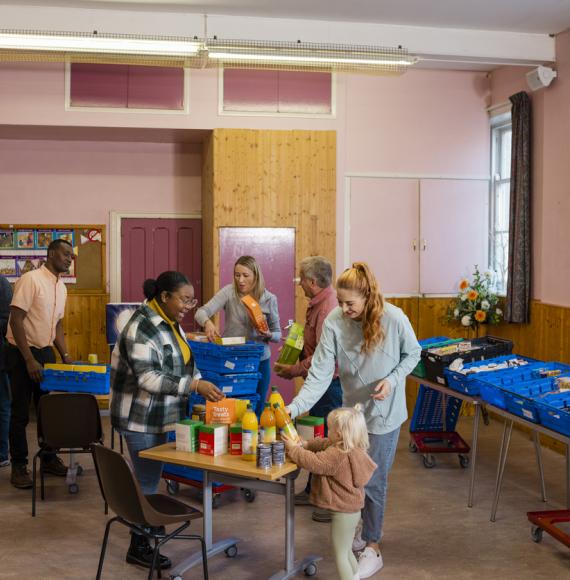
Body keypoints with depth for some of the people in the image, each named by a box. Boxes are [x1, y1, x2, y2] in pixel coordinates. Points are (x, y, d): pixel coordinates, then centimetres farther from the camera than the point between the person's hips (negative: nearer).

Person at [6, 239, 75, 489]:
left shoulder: (61, 287, 8)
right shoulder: (30, 280, -16)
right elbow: (16, 321, -20)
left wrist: (65, 355, 7)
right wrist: (29, 359, -22)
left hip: (46, 352, 7)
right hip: (21, 354, -7)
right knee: (21, 413, 1)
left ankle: (49, 459, 25)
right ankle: (18, 466, 11)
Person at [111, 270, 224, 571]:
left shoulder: (170, 322, 6)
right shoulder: (141, 328, -23)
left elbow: (183, 362, 16)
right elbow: (148, 377, -29)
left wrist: (203, 385, 3)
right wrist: (194, 385, -32)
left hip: (159, 416, 9)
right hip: (141, 418, -8)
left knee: (151, 475, 20)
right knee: (147, 479, -1)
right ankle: (138, 548, 11)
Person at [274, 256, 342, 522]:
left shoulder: (328, 309, -22)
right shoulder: (318, 304, 12)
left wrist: (295, 370, -17)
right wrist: (294, 361, 13)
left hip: (328, 383, -11)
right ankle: (314, 491, 32)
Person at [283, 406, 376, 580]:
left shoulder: (337, 455, -28)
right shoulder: (351, 449, 3)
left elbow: (314, 462, -26)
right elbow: (324, 443, 16)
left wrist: (293, 448, -15)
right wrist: (306, 444, 4)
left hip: (343, 512, -10)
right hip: (352, 509, 10)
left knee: (340, 555, 2)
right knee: (346, 551, 25)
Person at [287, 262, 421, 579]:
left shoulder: (394, 319, -23)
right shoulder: (334, 323, -19)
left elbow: (412, 354, -4)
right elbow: (320, 375, -21)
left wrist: (392, 380, -21)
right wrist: (295, 407, -33)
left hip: (384, 413, -3)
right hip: (353, 409, 4)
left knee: (374, 480, 1)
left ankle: (372, 549, 18)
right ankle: (371, 528, 43)